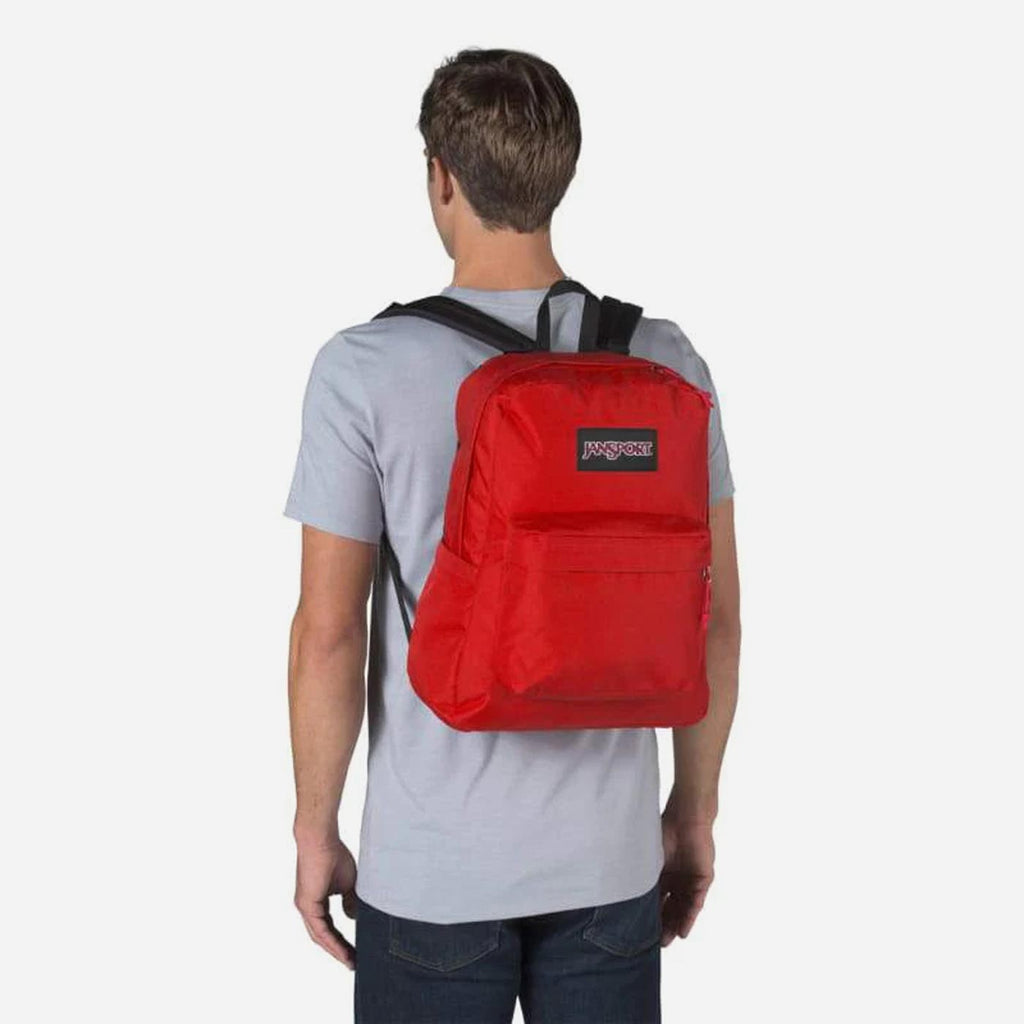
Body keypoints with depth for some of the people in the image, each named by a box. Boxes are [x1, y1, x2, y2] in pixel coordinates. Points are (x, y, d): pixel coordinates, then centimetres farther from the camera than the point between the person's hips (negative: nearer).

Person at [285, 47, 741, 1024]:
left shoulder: (364, 369, -13)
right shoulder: (664, 360, -5)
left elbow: (328, 634, -12)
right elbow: (715, 617, 0)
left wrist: (314, 830, 1)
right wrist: (696, 806, 12)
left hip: (431, 868, -2)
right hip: (611, 855, 3)